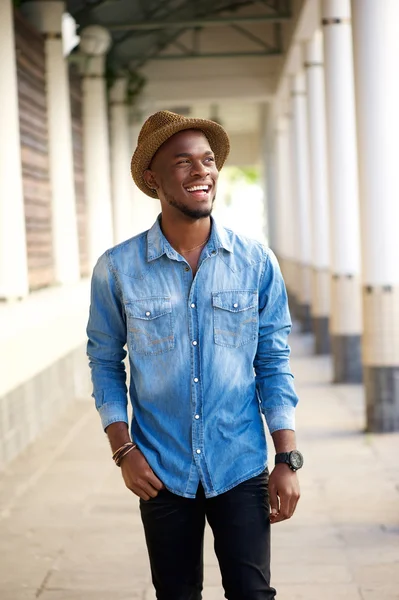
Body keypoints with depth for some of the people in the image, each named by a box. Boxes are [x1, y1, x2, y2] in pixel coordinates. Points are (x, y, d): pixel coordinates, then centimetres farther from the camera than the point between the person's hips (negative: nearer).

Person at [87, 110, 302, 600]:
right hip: (161, 472, 0)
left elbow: (273, 364, 1)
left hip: (241, 468, 0)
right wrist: (123, 450, -5)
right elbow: (104, 363, 4)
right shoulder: (117, 270, -6)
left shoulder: (256, 263, -4)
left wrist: (288, 459, -3)